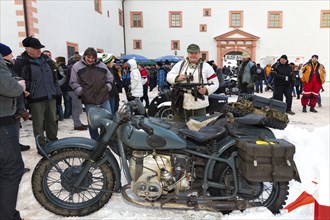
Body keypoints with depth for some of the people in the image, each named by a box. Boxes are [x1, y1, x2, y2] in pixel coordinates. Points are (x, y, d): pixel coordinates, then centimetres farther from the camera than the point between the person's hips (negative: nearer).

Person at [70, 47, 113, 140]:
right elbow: (74, 82, 2)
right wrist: (81, 92, -8)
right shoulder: (77, 67, 1)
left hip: (104, 98, 2)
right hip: (88, 100, -2)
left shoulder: (102, 65, 8)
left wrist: (108, 87, 4)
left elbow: (110, 78, 18)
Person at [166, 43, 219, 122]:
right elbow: (169, 76, 11)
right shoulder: (180, 64, 11)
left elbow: (215, 83, 3)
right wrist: (177, 78, -11)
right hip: (180, 105, 2)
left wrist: (206, 89, -17)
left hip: (199, 106, -2)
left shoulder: (206, 67, 4)